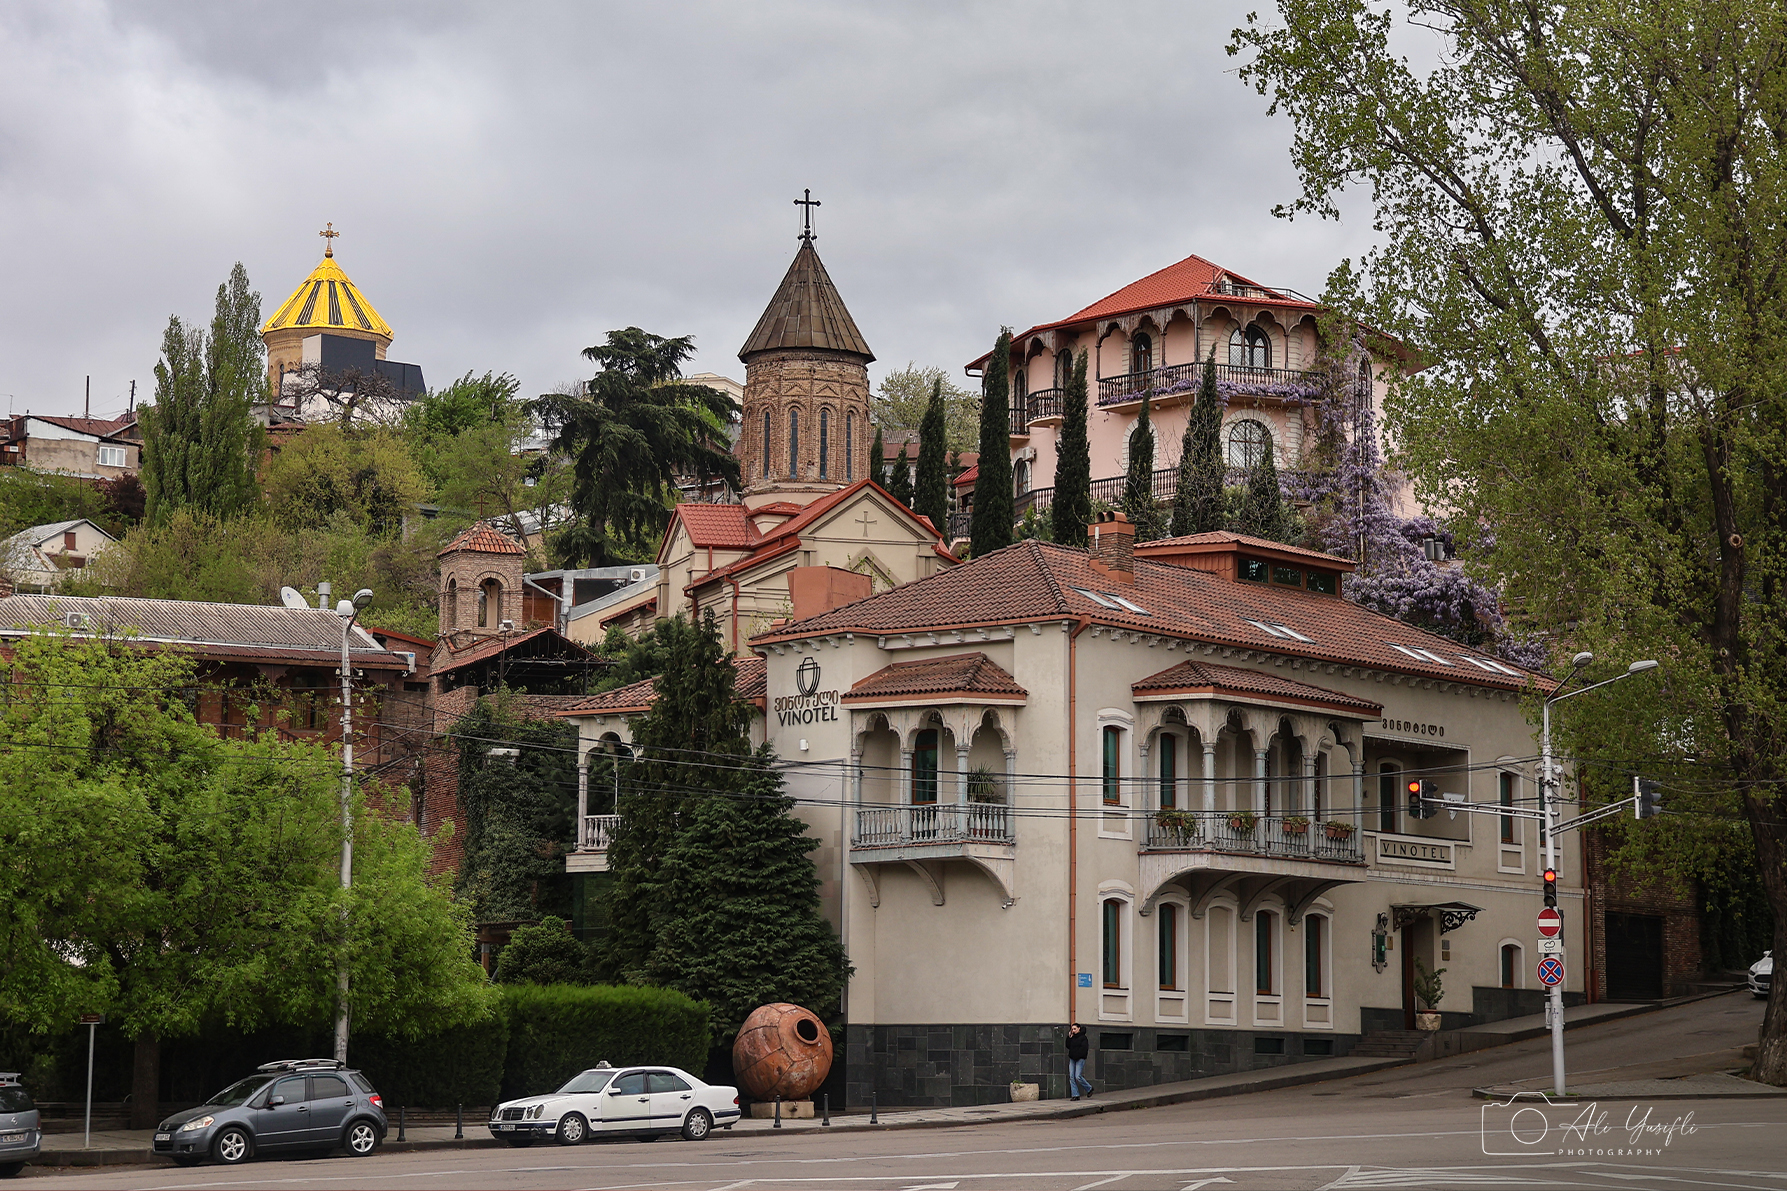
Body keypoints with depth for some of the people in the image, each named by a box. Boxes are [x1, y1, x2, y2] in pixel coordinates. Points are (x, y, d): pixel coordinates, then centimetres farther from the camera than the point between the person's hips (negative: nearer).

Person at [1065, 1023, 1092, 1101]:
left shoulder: (1083, 1037, -6)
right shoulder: (1072, 1037, 16)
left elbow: (1084, 1048, -14)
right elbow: (1068, 1046, 12)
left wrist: (1077, 1055, -18)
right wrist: (1069, 1037, 4)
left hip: (1080, 1059, -7)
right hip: (1072, 1059, 7)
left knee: (1078, 1077, -13)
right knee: (1071, 1077, 0)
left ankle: (1089, 1088, 11)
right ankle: (1075, 1095, 3)